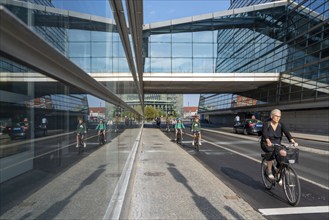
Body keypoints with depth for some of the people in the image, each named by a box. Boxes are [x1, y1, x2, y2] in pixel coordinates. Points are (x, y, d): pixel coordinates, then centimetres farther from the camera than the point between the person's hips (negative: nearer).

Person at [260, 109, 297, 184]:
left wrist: (293, 141, -32)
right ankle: (269, 171, -14)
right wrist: (268, 142, -46)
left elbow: (287, 133, -15)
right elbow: (265, 134, -27)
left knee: (283, 153, -21)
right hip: (267, 145, -4)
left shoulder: (281, 125, 1)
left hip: (277, 144, 4)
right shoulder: (266, 124, -10)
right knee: (272, 152, -34)